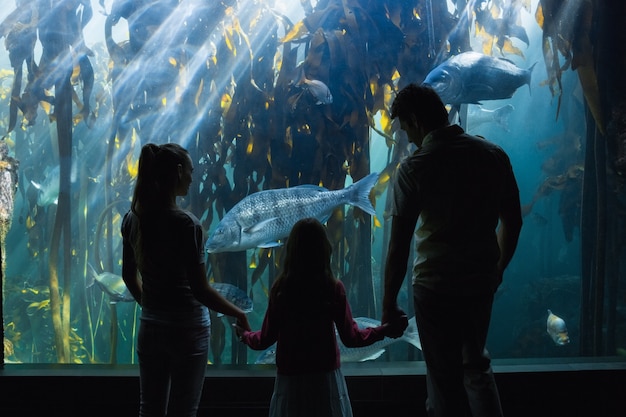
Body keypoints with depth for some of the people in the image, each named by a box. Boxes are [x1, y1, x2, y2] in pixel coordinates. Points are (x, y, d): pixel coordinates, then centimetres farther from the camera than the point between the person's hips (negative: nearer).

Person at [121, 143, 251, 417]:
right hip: (186, 329, -6)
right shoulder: (185, 223, -20)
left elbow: (129, 276, 11)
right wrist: (239, 314, -9)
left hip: (150, 327, 6)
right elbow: (200, 290, -21)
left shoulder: (133, 219, 0)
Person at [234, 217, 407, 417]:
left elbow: (266, 339, -3)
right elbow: (351, 338, -6)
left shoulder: (280, 288, -8)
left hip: (290, 378, 1)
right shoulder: (334, 288, -10)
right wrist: (385, 329, 8)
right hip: (326, 377, 0)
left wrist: (245, 335, 18)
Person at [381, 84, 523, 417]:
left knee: (445, 379, 11)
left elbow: (399, 246, -15)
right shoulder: (494, 155, -1)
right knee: (477, 365, 25)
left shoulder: (414, 168, -15)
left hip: (436, 287, -4)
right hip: (482, 282, 5)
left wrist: (389, 304, -6)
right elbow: (512, 222, 7)